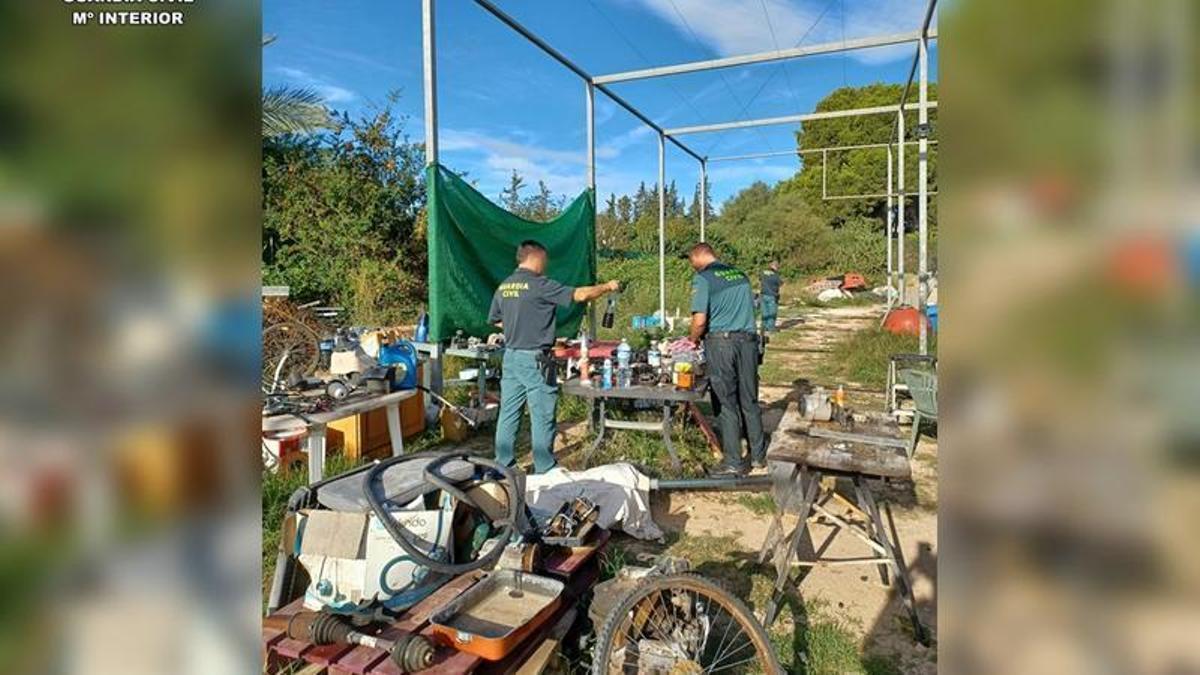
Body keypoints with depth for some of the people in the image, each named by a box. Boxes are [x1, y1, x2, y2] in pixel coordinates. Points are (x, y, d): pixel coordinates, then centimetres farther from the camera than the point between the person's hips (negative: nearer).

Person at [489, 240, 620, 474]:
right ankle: (544, 470, 10)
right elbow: (579, 295, -13)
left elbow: (495, 320, 20)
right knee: (542, 417, 2)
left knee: (508, 414, 12)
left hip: (511, 356, 7)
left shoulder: (503, 287, 9)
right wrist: (606, 287, 1)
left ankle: (503, 466, 20)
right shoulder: (539, 284, -13)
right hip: (535, 360, -7)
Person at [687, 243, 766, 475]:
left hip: (721, 342, -5)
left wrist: (693, 340, 5)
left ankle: (734, 462, 9)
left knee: (726, 404, 3)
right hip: (748, 340, 6)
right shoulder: (742, 275, 15)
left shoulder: (703, 278, -5)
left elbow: (700, 320, -12)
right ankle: (758, 456, 24)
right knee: (750, 401, 14)